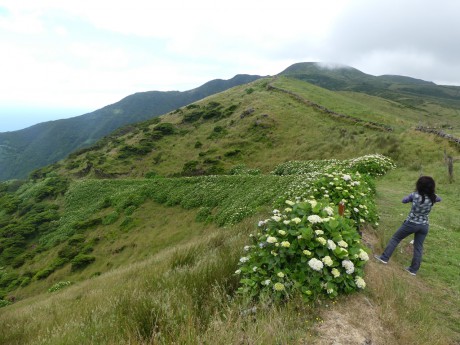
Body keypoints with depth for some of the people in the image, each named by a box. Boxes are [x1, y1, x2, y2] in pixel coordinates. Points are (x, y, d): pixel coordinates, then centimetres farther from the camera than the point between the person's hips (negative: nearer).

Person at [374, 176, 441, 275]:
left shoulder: (415, 195, -14)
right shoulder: (433, 198, -6)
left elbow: (404, 200, 3)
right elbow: (439, 199, 19)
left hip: (411, 223, -3)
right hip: (424, 226, 4)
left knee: (395, 238, 12)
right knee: (418, 247, 13)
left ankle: (384, 258, 14)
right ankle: (413, 269, 22)